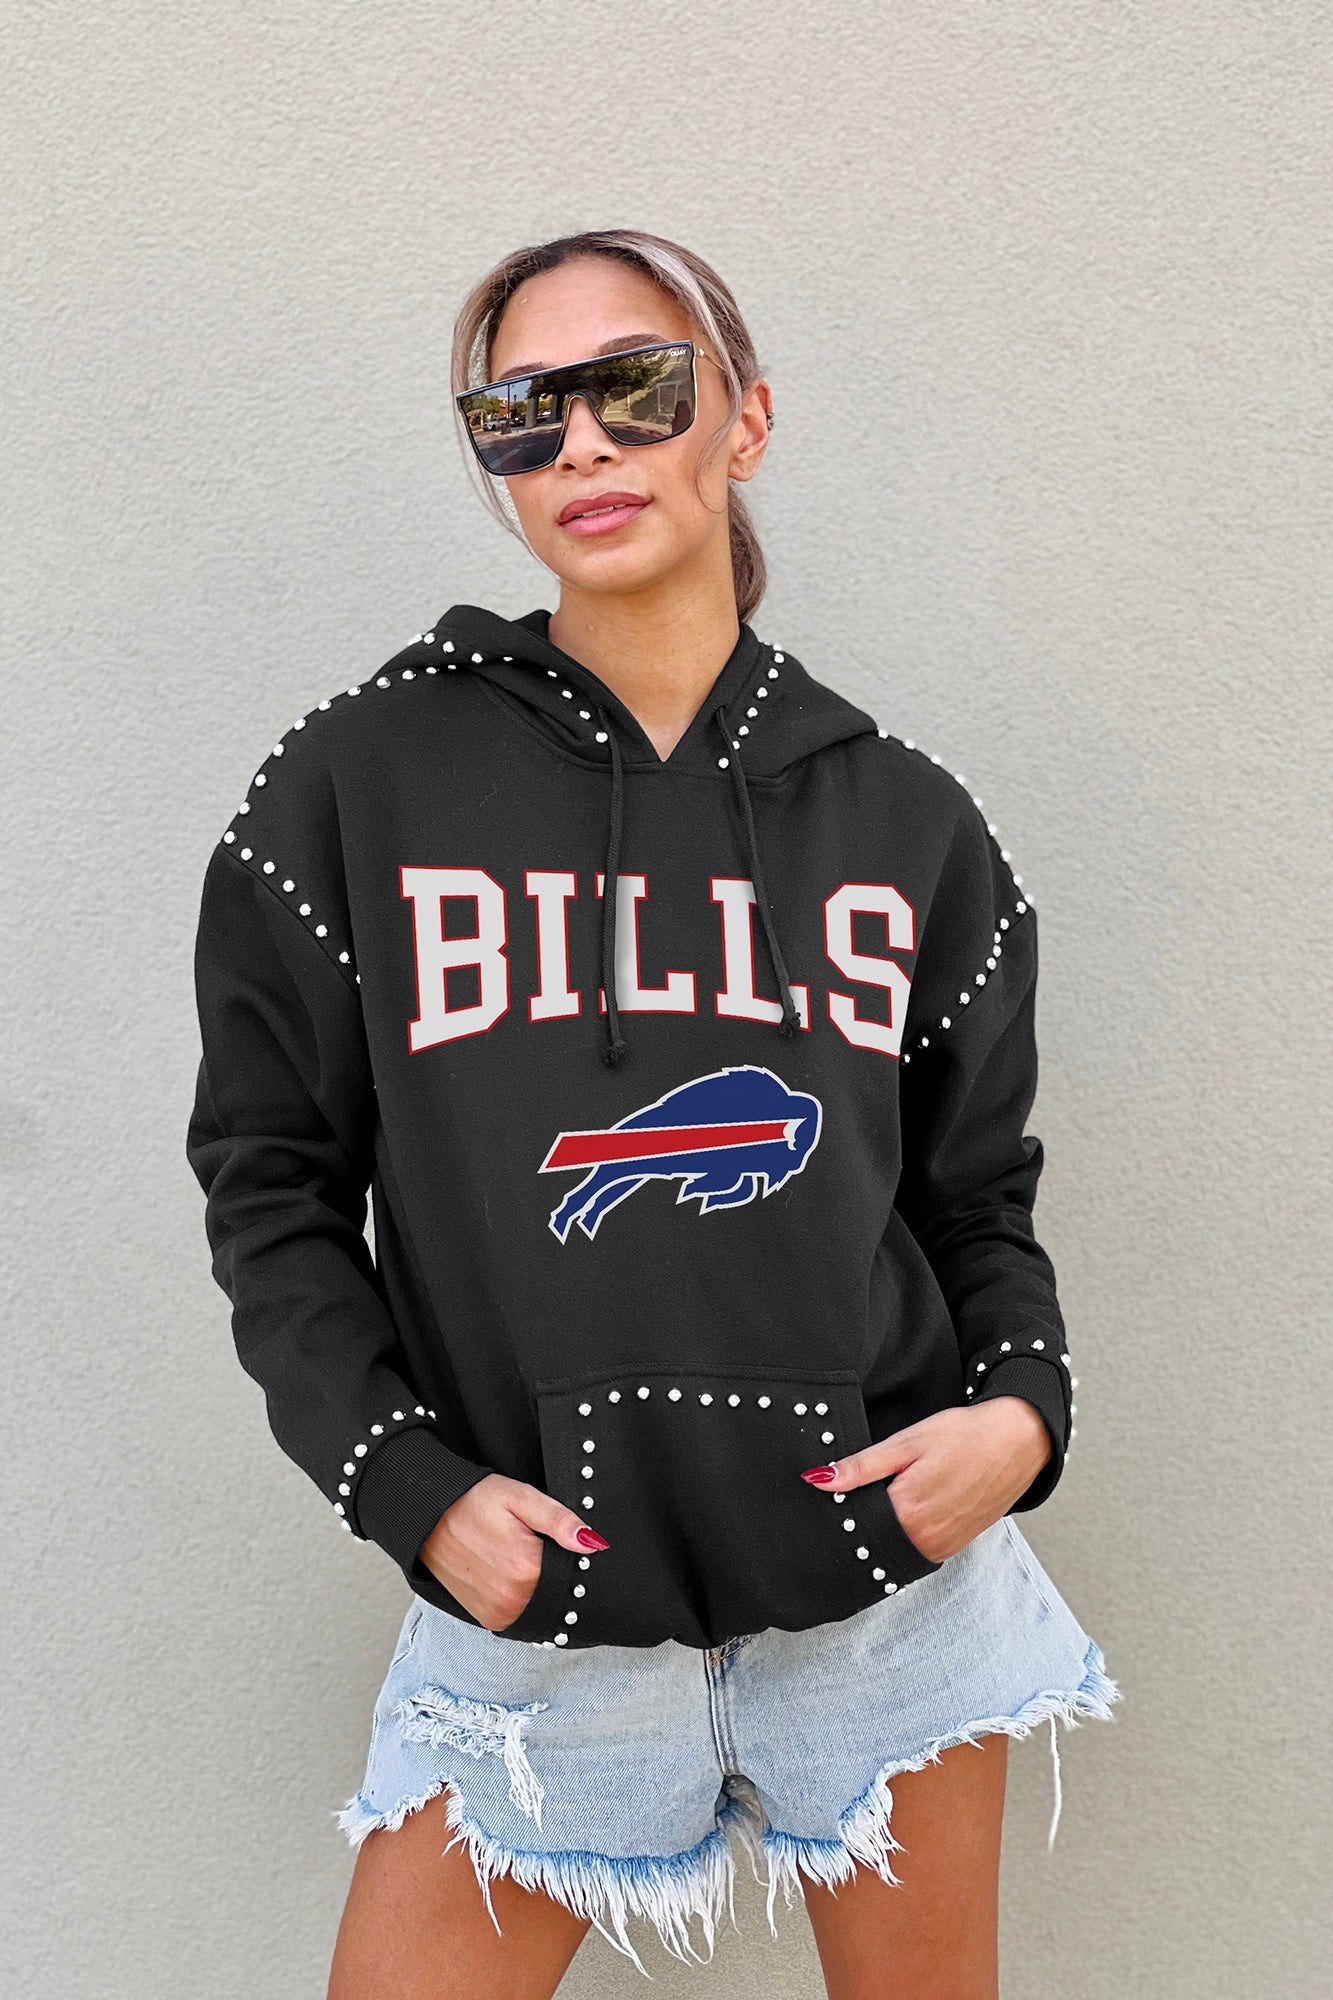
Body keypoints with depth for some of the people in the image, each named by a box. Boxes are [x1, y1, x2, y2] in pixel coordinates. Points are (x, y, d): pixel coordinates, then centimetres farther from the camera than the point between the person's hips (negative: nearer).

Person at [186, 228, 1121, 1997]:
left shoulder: (907, 821, 2)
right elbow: (273, 1179, 1)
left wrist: (1023, 1406, -8)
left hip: (886, 1560, 2)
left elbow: (977, 1195, 10)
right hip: (530, 1595, -1)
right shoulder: (361, 785, -3)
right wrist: (404, 1482, -9)